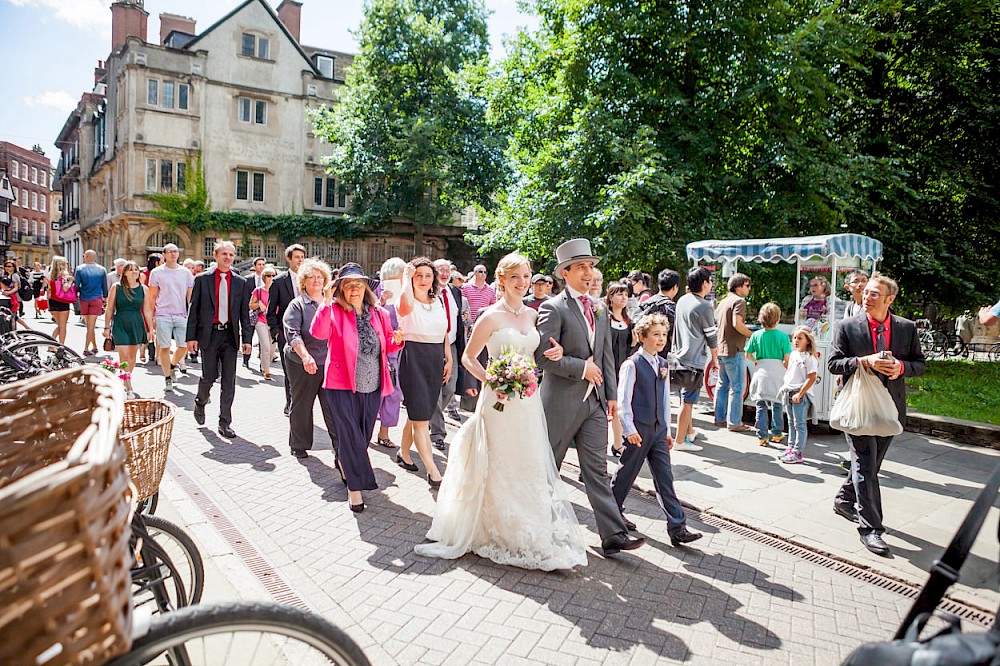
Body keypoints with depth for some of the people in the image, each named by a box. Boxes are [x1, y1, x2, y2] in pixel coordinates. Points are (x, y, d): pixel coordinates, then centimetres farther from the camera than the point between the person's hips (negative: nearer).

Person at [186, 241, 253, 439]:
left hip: (230, 335, 2)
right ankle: (200, 402, 33)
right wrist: (191, 337, -4)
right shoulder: (202, 279, 2)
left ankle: (224, 423, 7)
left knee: (229, 380, 0)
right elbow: (193, 309, 2)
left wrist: (246, 339, 2)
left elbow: (244, 313, 8)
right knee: (210, 376, 0)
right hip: (209, 335, -2)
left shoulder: (241, 283, 7)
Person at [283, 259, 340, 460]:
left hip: (330, 364, 2)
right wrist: (305, 356, -28)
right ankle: (299, 445, 29)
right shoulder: (297, 305, -1)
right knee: (301, 406, 11)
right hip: (302, 365, -2)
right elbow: (292, 334, -14)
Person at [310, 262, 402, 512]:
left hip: (372, 387, 5)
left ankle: (344, 463, 48)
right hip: (342, 386, -5)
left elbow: (387, 346, 14)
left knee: (363, 437, 18)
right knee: (352, 436, -2)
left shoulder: (378, 313, 6)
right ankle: (355, 487, 14)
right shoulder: (334, 311, -7)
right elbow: (318, 332, -26)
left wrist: (396, 340, -7)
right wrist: (326, 302, -30)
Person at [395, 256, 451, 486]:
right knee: (421, 418, -6)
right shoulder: (407, 304, -9)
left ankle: (403, 453, 38)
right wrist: (406, 277, -21)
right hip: (413, 360, -6)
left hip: (435, 362, 6)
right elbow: (407, 305, -35)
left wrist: (449, 360, 14)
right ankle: (433, 472, -5)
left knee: (417, 413, 18)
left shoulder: (438, 302, 11)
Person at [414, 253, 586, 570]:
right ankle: (498, 532, 20)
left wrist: (556, 351, -1)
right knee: (499, 469, 3)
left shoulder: (532, 314, 9)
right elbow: (468, 357, -3)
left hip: (528, 401, 6)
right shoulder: (491, 316, -8)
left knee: (530, 468, 11)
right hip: (499, 401, -5)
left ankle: (530, 536, 26)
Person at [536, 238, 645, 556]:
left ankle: (613, 534, 7)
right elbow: (542, 356, -18)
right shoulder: (553, 308, -11)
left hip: (595, 402, 6)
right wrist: (581, 367, -16)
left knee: (597, 469, 6)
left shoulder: (600, 310, 12)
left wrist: (612, 394, 9)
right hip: (562, 400, -5)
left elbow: (606, 355, 15)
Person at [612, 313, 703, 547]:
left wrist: (667, 430, 14)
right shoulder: (632, 365, -11)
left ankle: (677, 528, 6)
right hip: (638, 429, -6)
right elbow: (623, 400, -13)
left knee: (665, 477, 5)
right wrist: (629, 429, -17)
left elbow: (665, 399, 15)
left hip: (658, 429, 6)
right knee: (627, 473, 7)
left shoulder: (663, 365, 10)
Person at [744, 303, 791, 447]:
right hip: (778, 371, -1)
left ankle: (762, 437, 5)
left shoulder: (756, 335, -1)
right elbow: (787, 360, -7)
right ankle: (776, 434, 23)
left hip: (762, 371, 1)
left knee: (761, 406, 6)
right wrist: (784, 368, 11)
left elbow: (748, 355, 5)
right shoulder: (783, 336, -7)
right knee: (777, 405, 14)